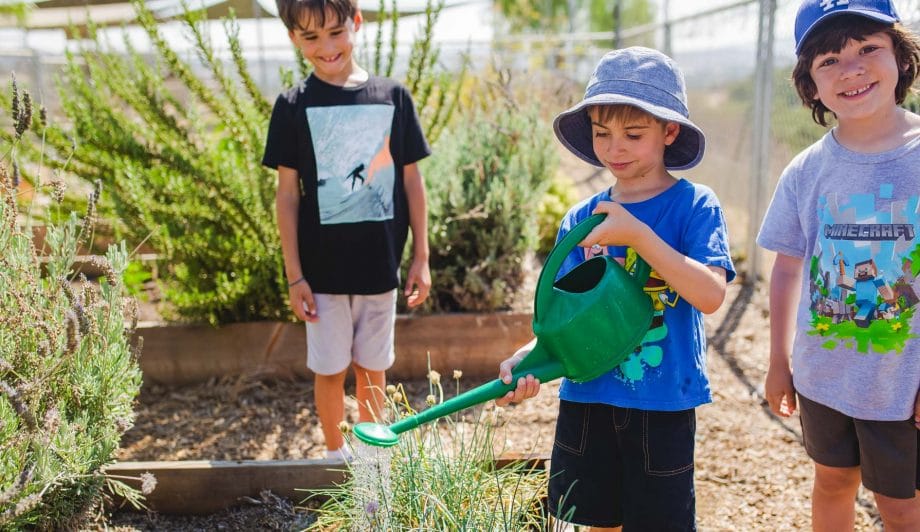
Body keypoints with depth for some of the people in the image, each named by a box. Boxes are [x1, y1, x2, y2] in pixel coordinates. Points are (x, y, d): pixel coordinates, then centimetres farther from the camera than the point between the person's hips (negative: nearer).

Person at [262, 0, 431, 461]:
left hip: (379, 264, 1)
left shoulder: (393, 97, -1)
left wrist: (421, 258, 3)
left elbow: (411, 181, 4)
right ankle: (336, 456, 29)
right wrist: (294, 275, -5)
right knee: (330, 369, 10)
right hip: (323, 268, -1)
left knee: (372, 367, 15)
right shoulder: (293, 107, -4)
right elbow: (287, 193, -3)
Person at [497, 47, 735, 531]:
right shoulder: (580, 220, 4)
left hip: (662, 404, -4)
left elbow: (710, 295, -21)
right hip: (587, 399, 4)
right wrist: (530, 356, -18)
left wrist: (637, 234, -27)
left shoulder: (693, 205, -7)